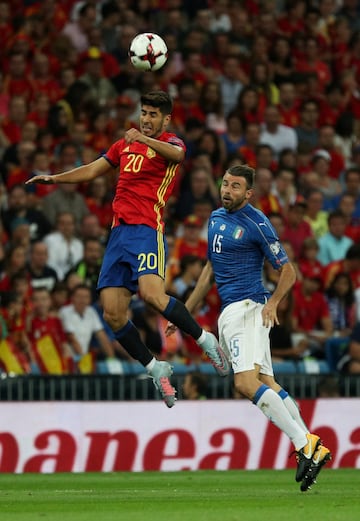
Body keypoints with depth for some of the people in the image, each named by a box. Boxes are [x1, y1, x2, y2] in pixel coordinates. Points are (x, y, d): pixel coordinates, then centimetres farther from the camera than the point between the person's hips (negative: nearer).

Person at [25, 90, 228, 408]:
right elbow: (92, 170, 32)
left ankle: (205, 340, -10)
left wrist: (144, 139, -39)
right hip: (119, 233, 7)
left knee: (152, 294, -29)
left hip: (147, 230, -7)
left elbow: (177, 155, -22)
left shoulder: (170, 142, 2)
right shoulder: (125, 144, 23)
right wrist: (54, 178, 21)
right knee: (113, 315, -4)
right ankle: (155, 369, 11)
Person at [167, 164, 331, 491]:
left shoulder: (256, 224, -9)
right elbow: (211, 269, 27)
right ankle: (311, 445, 1)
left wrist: (273, 302, -19)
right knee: (266, 382, 3)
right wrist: (185, 312, 27)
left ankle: (304, 444, -23)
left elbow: (288, 271, -5)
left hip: (246, 307, -9)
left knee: (246, 382, -22)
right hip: (229, 312, 9)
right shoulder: (217, 217, 17)